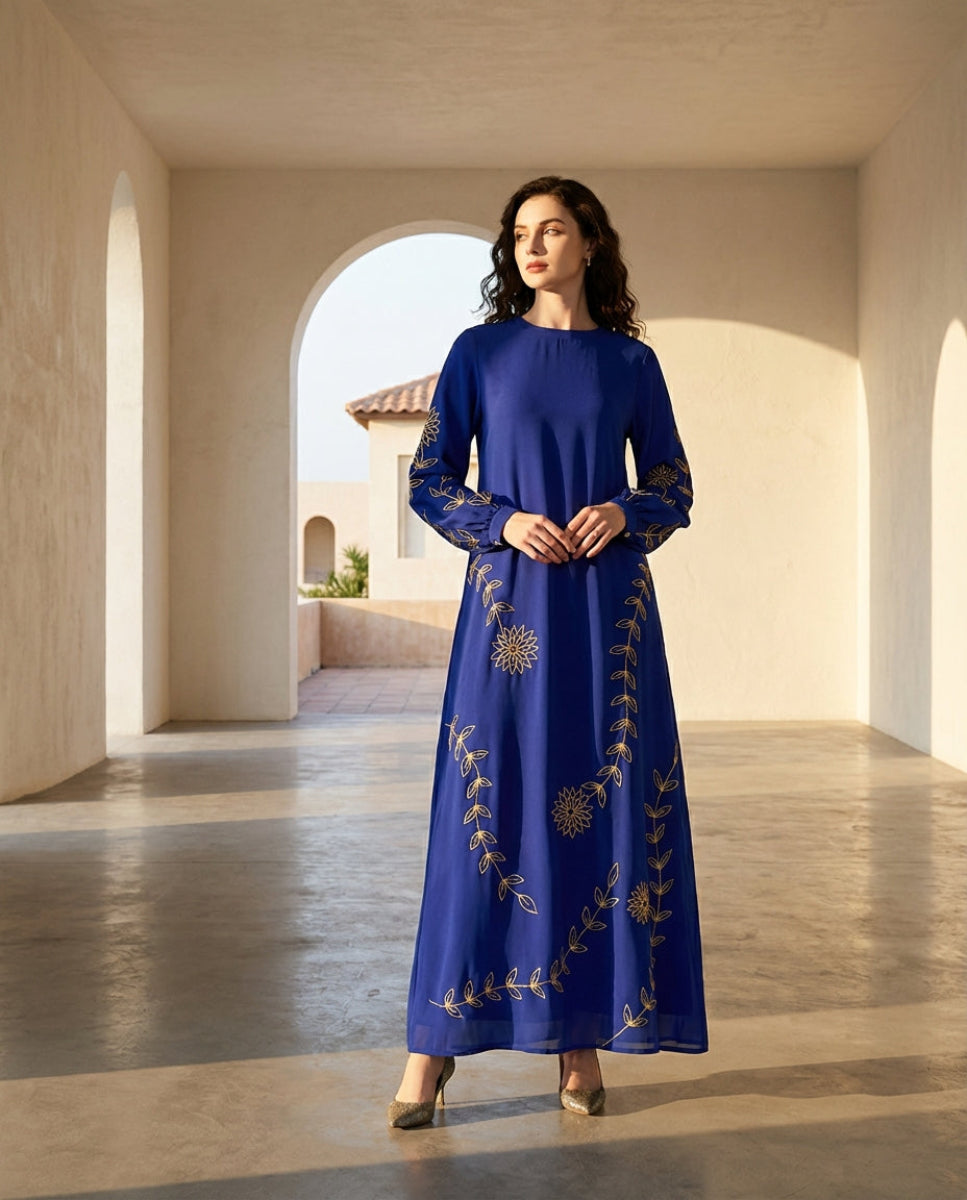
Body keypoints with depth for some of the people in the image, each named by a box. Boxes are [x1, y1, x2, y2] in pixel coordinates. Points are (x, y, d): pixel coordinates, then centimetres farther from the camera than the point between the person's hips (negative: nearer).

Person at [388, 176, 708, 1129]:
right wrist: (504, 523, -12)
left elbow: (674, 488, 12)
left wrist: (623, 514, -9)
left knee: (602, 809, 1)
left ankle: (583, 1036, 12)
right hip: (509, 601, -1)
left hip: (607, 605, 2)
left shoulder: (630, 361, 9)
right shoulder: (480, 352, 6)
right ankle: (435, 1044, 5)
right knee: (486, 810, -3)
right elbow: (429, 482, 5)